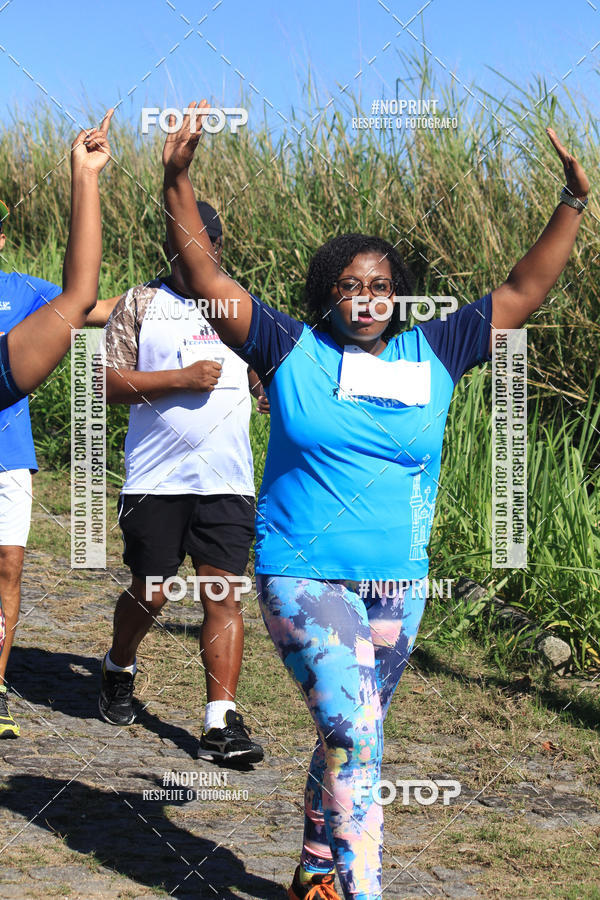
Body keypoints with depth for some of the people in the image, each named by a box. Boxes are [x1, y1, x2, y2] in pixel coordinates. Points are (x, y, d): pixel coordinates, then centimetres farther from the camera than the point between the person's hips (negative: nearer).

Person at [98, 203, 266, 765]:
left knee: (223, 593, -6)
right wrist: (181, 379, -12)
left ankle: (222, 723, -6)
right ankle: (118, 671, 37)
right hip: (156, 480, -2)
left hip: (227, 482, 2)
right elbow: (107, 382, -3)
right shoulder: (141, 303, 5)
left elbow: (268, 384, 24)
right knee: (150, 593, 6)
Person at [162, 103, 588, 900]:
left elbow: (524, 291, 6)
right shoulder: (292, 351, -2)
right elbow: (206, 278, -5)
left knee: (349, 735, 15)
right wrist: (178, 183, -15)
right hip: (304, 578, -4)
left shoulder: (432, 355, 4)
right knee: (353, 731, -18)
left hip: (398, 587, 4)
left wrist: (573, 205, 0)